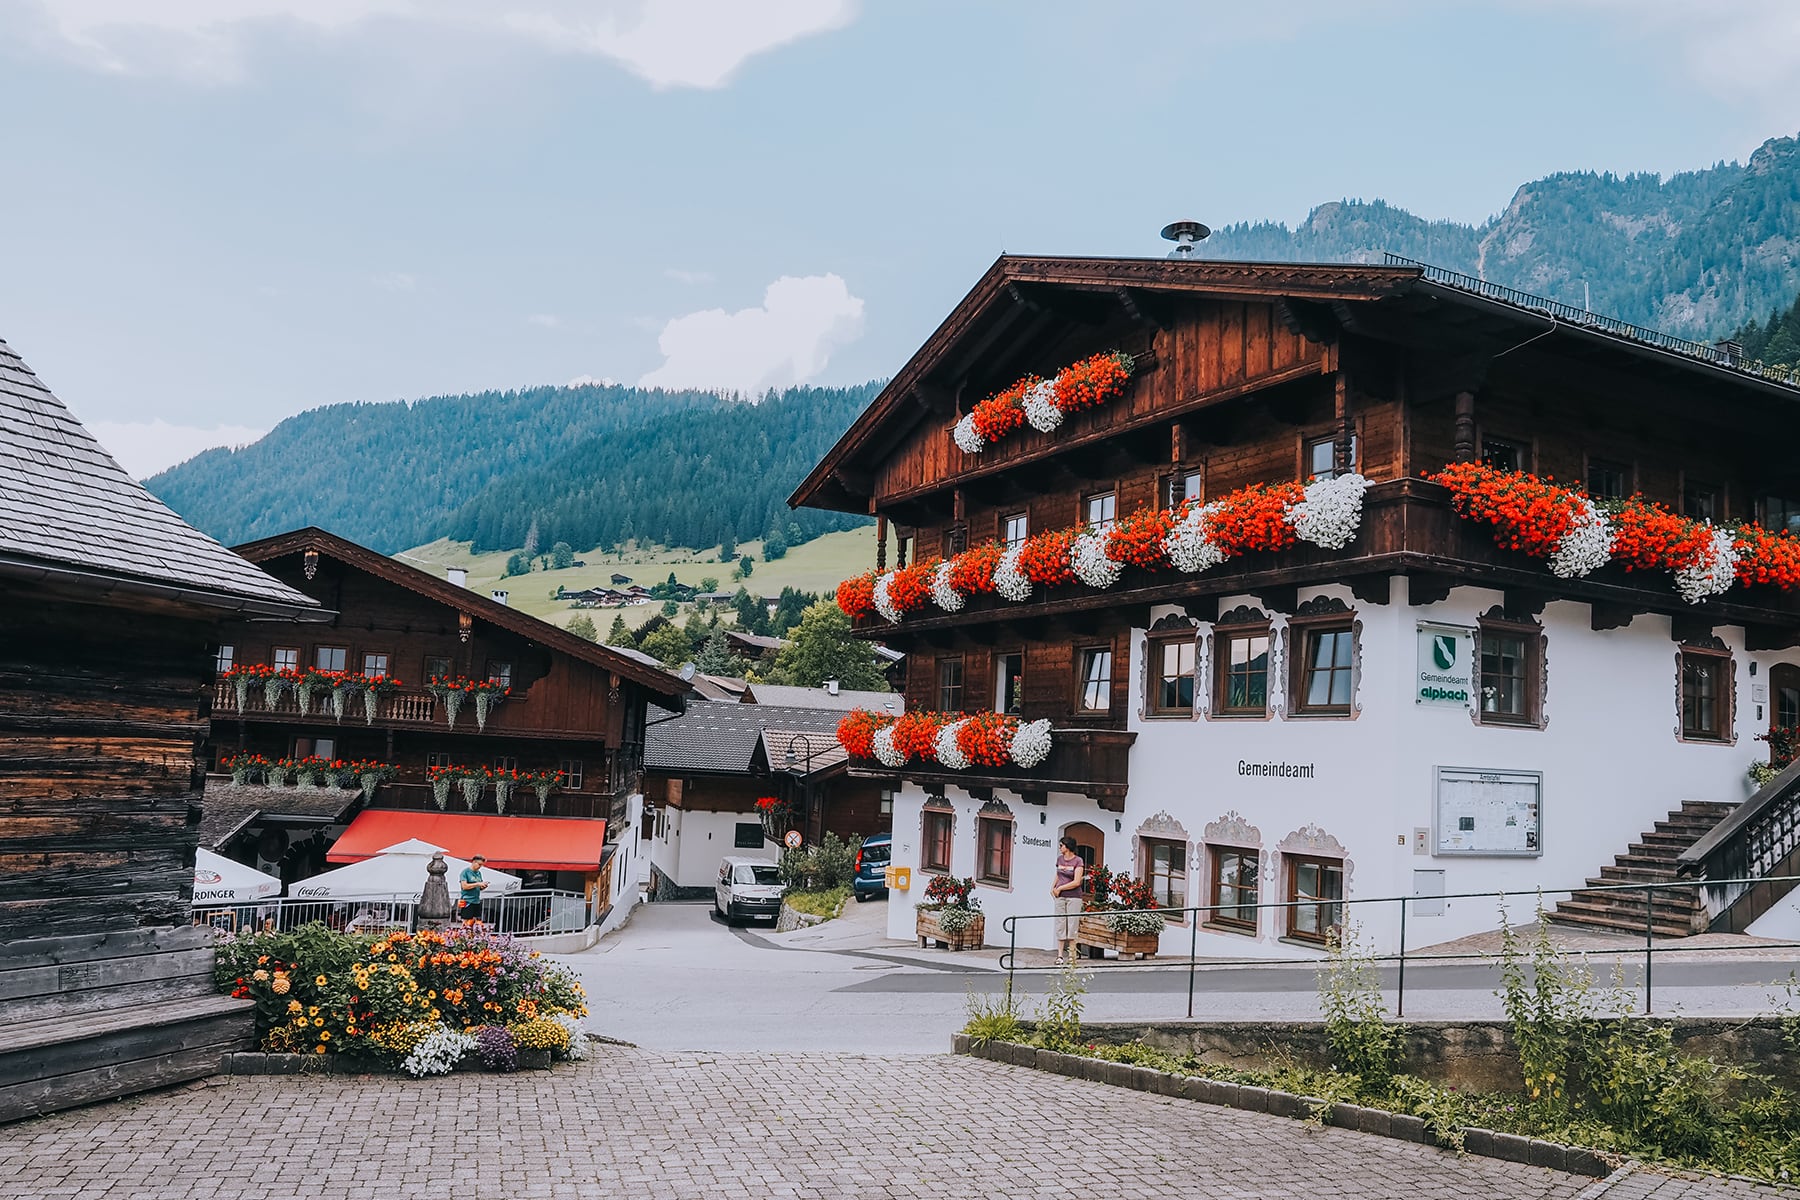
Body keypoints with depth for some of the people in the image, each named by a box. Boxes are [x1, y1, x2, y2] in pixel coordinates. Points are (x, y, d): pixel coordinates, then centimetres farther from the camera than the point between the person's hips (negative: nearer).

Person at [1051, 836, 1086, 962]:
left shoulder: (1078, 861, -7)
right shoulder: (1059, 859, 10)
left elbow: (1076, 882, -13)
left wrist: (1060, 888, -9)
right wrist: (1053, 887, 9)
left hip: (1074, 897, -5)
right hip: (1060, 897, 5)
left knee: (1072, 924, -2)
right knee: (1060, 924, 3)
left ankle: (1071, 953, 4)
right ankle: (1060, 954, 5)